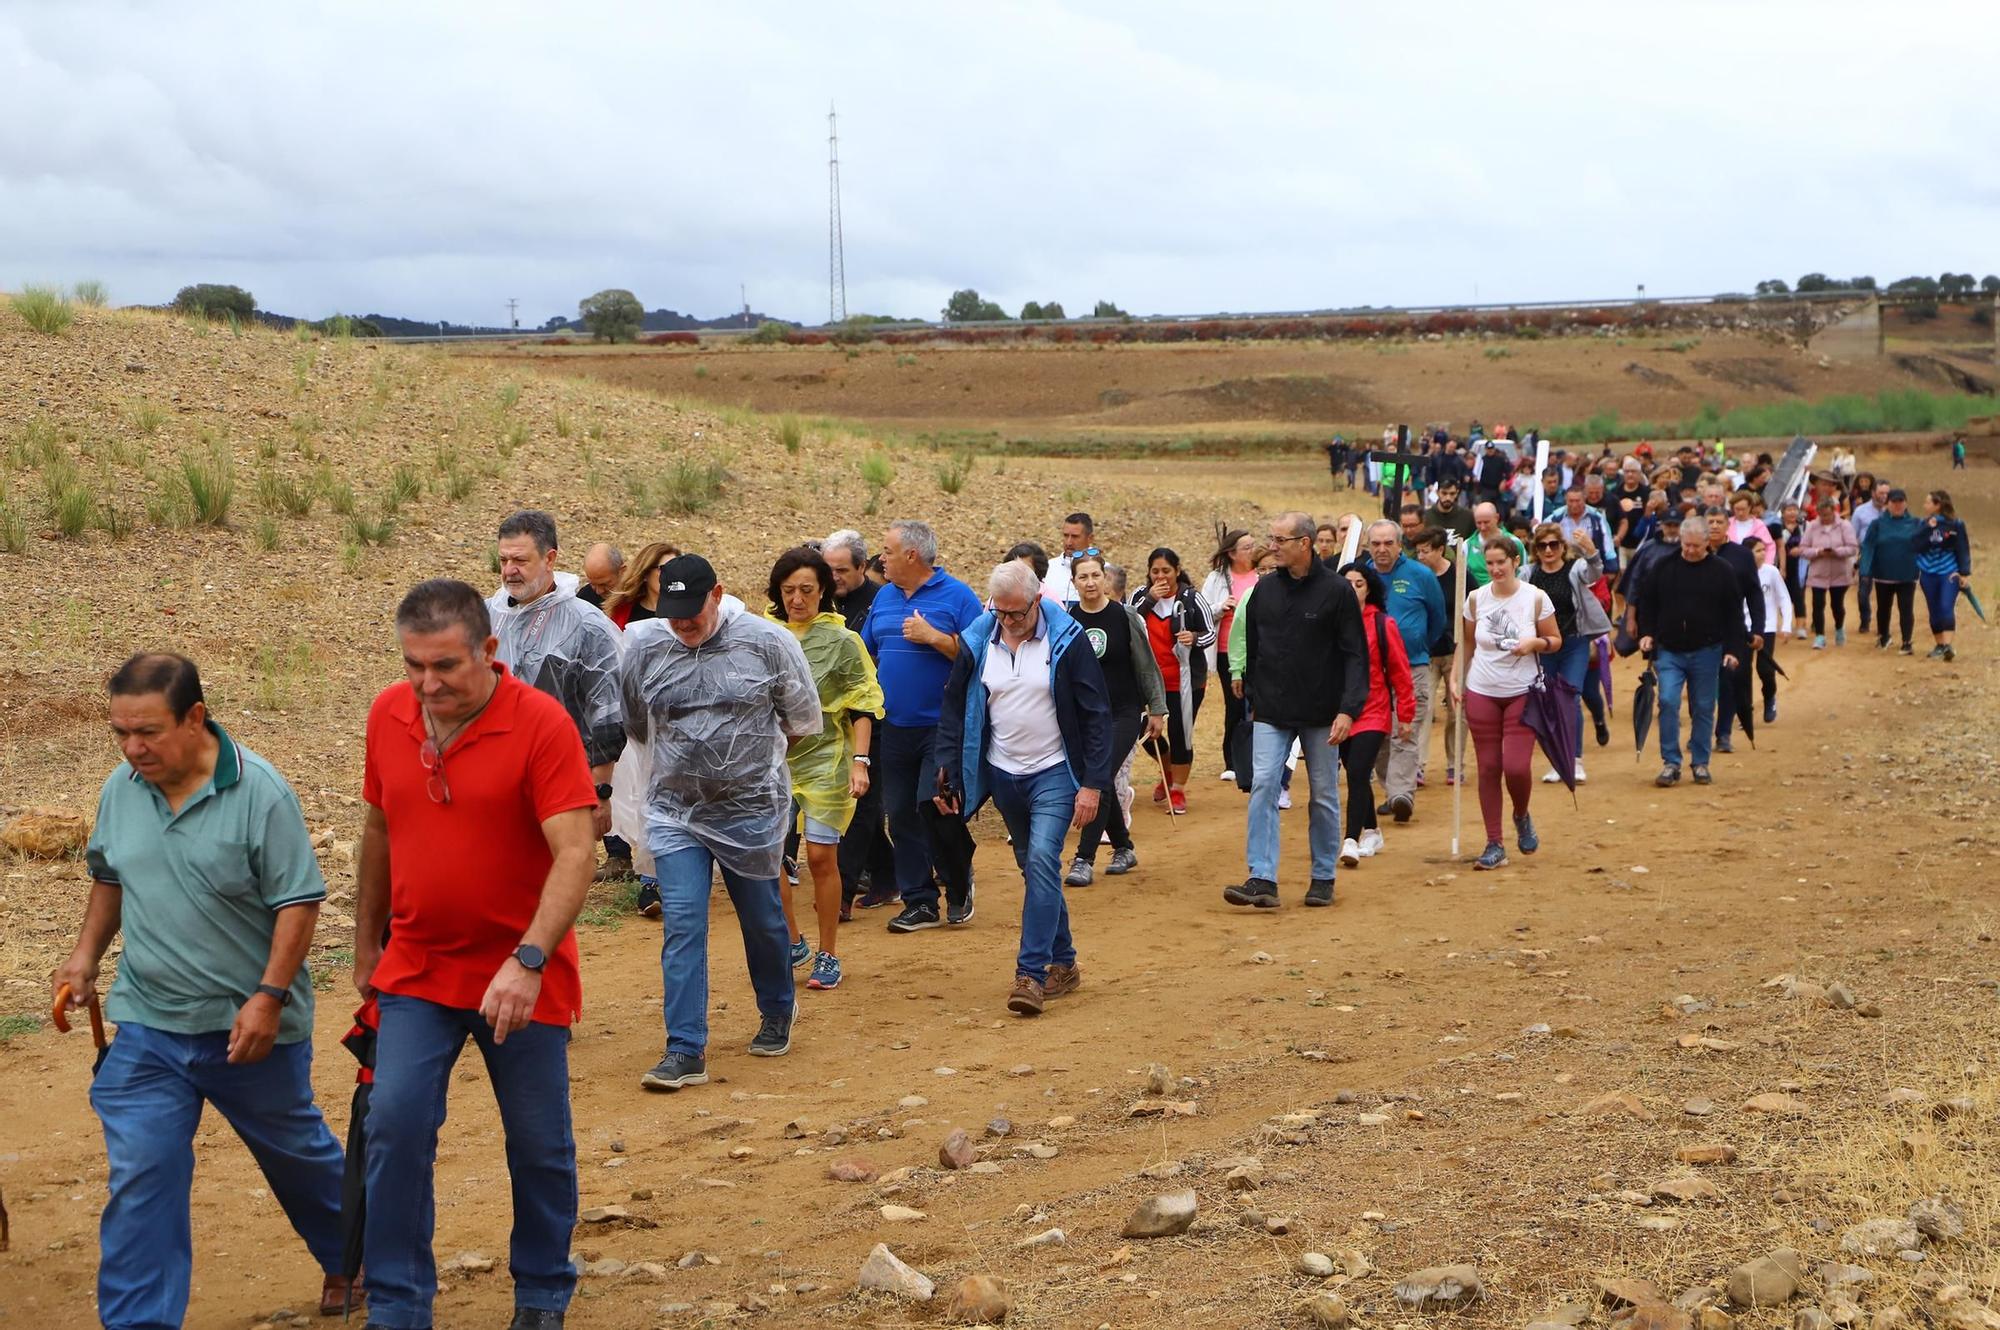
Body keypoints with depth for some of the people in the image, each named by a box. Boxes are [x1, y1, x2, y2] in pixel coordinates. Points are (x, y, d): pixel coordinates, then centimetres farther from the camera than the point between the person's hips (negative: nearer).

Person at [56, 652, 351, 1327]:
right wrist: (85, 956, 7)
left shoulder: (259, 791, -18)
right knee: (139, 1177, -4)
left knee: (296, 1153, 18)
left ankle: (351, 1260, 44)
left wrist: (269, 997, -21)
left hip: (250, 1027, -3)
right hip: (148, 1027, 3)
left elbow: (298, 901, -16)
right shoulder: (121, 788, -1)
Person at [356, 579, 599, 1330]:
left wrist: (529, 961, -33)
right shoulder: (388, 714, -1)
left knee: (539, 1144, 8)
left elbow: (574, 853, -23)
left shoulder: (541, 724, -17)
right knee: (395, 1125, -7)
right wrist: (367, 948, 17)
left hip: (520, 977, -3)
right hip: (416, 969, 3)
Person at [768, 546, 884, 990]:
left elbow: (863, 705, -3)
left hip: (825, 760, -4)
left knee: (821, 856, -3)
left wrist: (860, 761, -12)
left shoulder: (841, 641, -4)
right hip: (774, 761, 4)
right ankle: (791, 941, 22)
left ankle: (827, 956, 9)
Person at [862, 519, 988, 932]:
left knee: (934, 805, -14)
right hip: (895, 726, 6)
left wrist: (933, 636, -19)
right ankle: (919, 902, 15)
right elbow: (864, 651, 21)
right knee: (902, 817, 6)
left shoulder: (957, 596, -6)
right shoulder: (884, 597, 12)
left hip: (942, 725, -6)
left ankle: (959, 882, 11)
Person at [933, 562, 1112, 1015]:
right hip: (1002, 775, 4)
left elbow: (1096, 715, -9)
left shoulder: (1067, 640, -11)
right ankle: (1063, 964, 24)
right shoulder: (976, 642, -2)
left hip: (1054, 773, -4)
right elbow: (953, 710, 7)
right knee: (1033, 867, 12)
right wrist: (947, 774, 1)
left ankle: (1031, 973, -18)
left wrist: (1093, 785, -13)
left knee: (1042, 861, -18)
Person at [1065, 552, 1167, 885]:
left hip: (1123, 713, -3)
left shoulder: (1124, 616, -6)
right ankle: (1124, 849, 28)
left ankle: (1084, 860, -15)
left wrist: (1157, 710, 1)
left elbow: (1147, 666, 1)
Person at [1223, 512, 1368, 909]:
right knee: (1263, 786, -10)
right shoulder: (1265, 590, 5)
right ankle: (1262, 879, -12)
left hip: (1321, 714, -3)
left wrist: (1348, 709, -16)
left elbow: (1355, 654, -8)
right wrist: (1253, 697, 12)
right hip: (1272, 713, 3)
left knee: (1324, 795, 8)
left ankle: (1324, 877, 20)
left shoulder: (1337, 590, -7)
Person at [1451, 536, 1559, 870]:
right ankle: (1494, 845, 10)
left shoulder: (1536, 598, -4)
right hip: (1482, 693, 2)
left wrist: (1535, 643, -18)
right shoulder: (1476, 599, 2)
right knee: (1488, 768, 2)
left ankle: (1521, 816, 23)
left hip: (1522, 693, -2)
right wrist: (1457, 680, 3)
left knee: (1517, 766, -12)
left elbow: (1556, 641, 2)